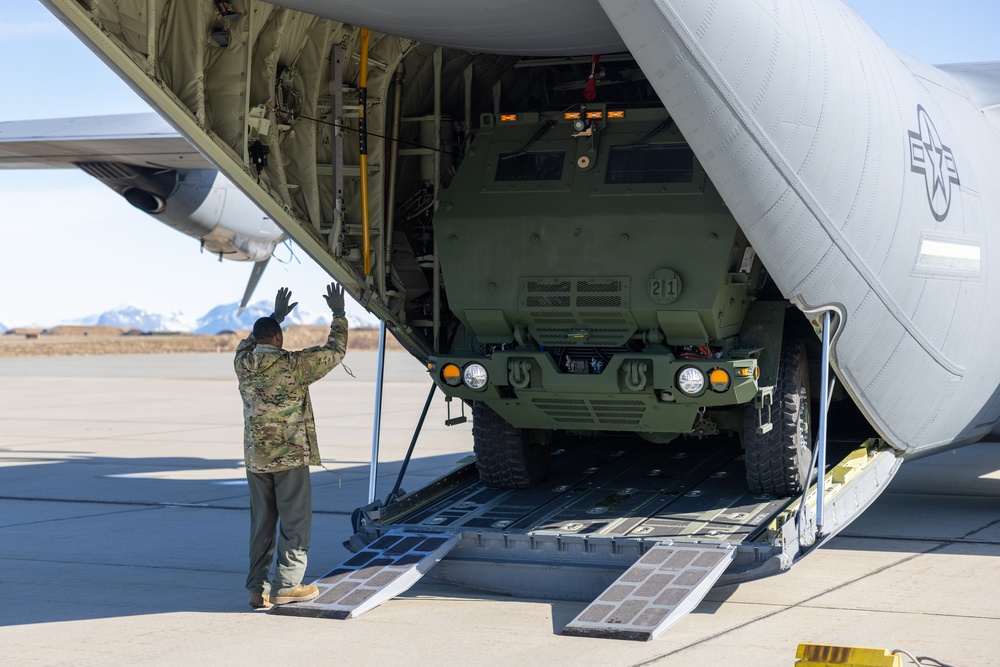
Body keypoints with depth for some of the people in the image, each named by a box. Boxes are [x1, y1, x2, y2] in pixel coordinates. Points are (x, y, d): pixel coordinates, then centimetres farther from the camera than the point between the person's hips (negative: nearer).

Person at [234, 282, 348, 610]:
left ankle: (257, 588, 11)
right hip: (291, 455, -5)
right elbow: (335, 350, -1)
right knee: (295, 522, 2)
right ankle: (286, 586, 0)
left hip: (256, 458, 5)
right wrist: (338, 313, 12)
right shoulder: (294, 364, -12)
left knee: (261, 524, 11)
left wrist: (275, 315, 36)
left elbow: (248, 342, 27)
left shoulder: (242, 362, 2)